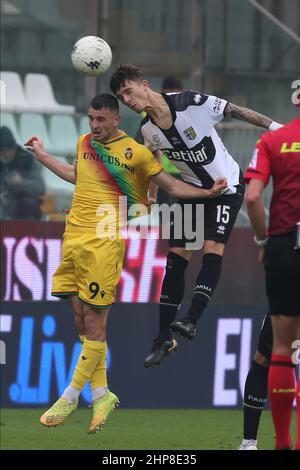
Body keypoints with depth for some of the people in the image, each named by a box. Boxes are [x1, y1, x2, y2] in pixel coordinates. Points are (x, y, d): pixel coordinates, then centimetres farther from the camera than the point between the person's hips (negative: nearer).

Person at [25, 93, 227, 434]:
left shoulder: (135, 152, -3)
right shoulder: (84, 143, 14)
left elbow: (172, 187, 6)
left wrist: (208, 192, -6)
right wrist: (41, 156, 40)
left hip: (105, 242, -6)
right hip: (74, 237, 6)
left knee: (94, 321, -6)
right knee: (80, 317, 4)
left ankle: (71, 396, 0)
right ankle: (101, 394, 13)